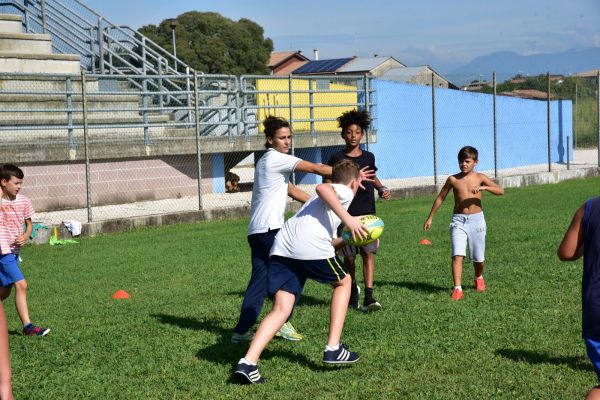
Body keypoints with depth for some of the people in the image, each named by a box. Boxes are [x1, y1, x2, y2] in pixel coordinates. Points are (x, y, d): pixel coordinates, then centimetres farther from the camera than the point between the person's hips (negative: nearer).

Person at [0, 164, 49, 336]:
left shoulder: (23, 201, 3)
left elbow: (29, 223, 16)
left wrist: (25, 236, -6)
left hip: (15, 251, 7)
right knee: (21, 285, -14)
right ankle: (27, 326, -10)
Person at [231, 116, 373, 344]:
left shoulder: (268, 161, 22)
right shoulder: (276, 159, -8)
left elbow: (291, 190, 25)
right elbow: (316, 169, -11)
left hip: (257, 231, 9)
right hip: (269, 229, -9)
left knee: (259, 281, 7)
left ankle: (241, 331, 4)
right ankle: (282, 323, 5)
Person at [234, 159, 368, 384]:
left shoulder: (328, 198, 40)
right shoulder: (345, 192, 14)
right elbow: (322, 188, -11)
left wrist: (349, 238, 56)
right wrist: (348, 219, -15)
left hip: (281, 247, 7)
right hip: (311, 247, -6)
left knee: (281, 309, 1)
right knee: (343, 281, 21)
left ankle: (248, 363, -18)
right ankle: (333, 349, 17)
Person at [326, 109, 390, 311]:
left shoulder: (368, 157, 8)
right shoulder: (337, 158, -2)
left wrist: (381, 188, 7)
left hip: (367, 213, 2)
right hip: (346, 215, -2)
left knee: (368, 253, -11)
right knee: (349, 257, 7)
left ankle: (368, 297, -16)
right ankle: (353, 289, 31)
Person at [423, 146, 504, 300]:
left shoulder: (480, 178, 1)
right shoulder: (453, 179, 3)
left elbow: (500, 191, -7)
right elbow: (440, 198, 13)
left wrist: (484, 187, -24)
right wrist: (430, 218, 14)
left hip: (476, 220, 0)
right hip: (458, 220, 0)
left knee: (478, 257, 11)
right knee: (457, 255, -16)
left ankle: (479, 278, 41)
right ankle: (457, 289, -17)